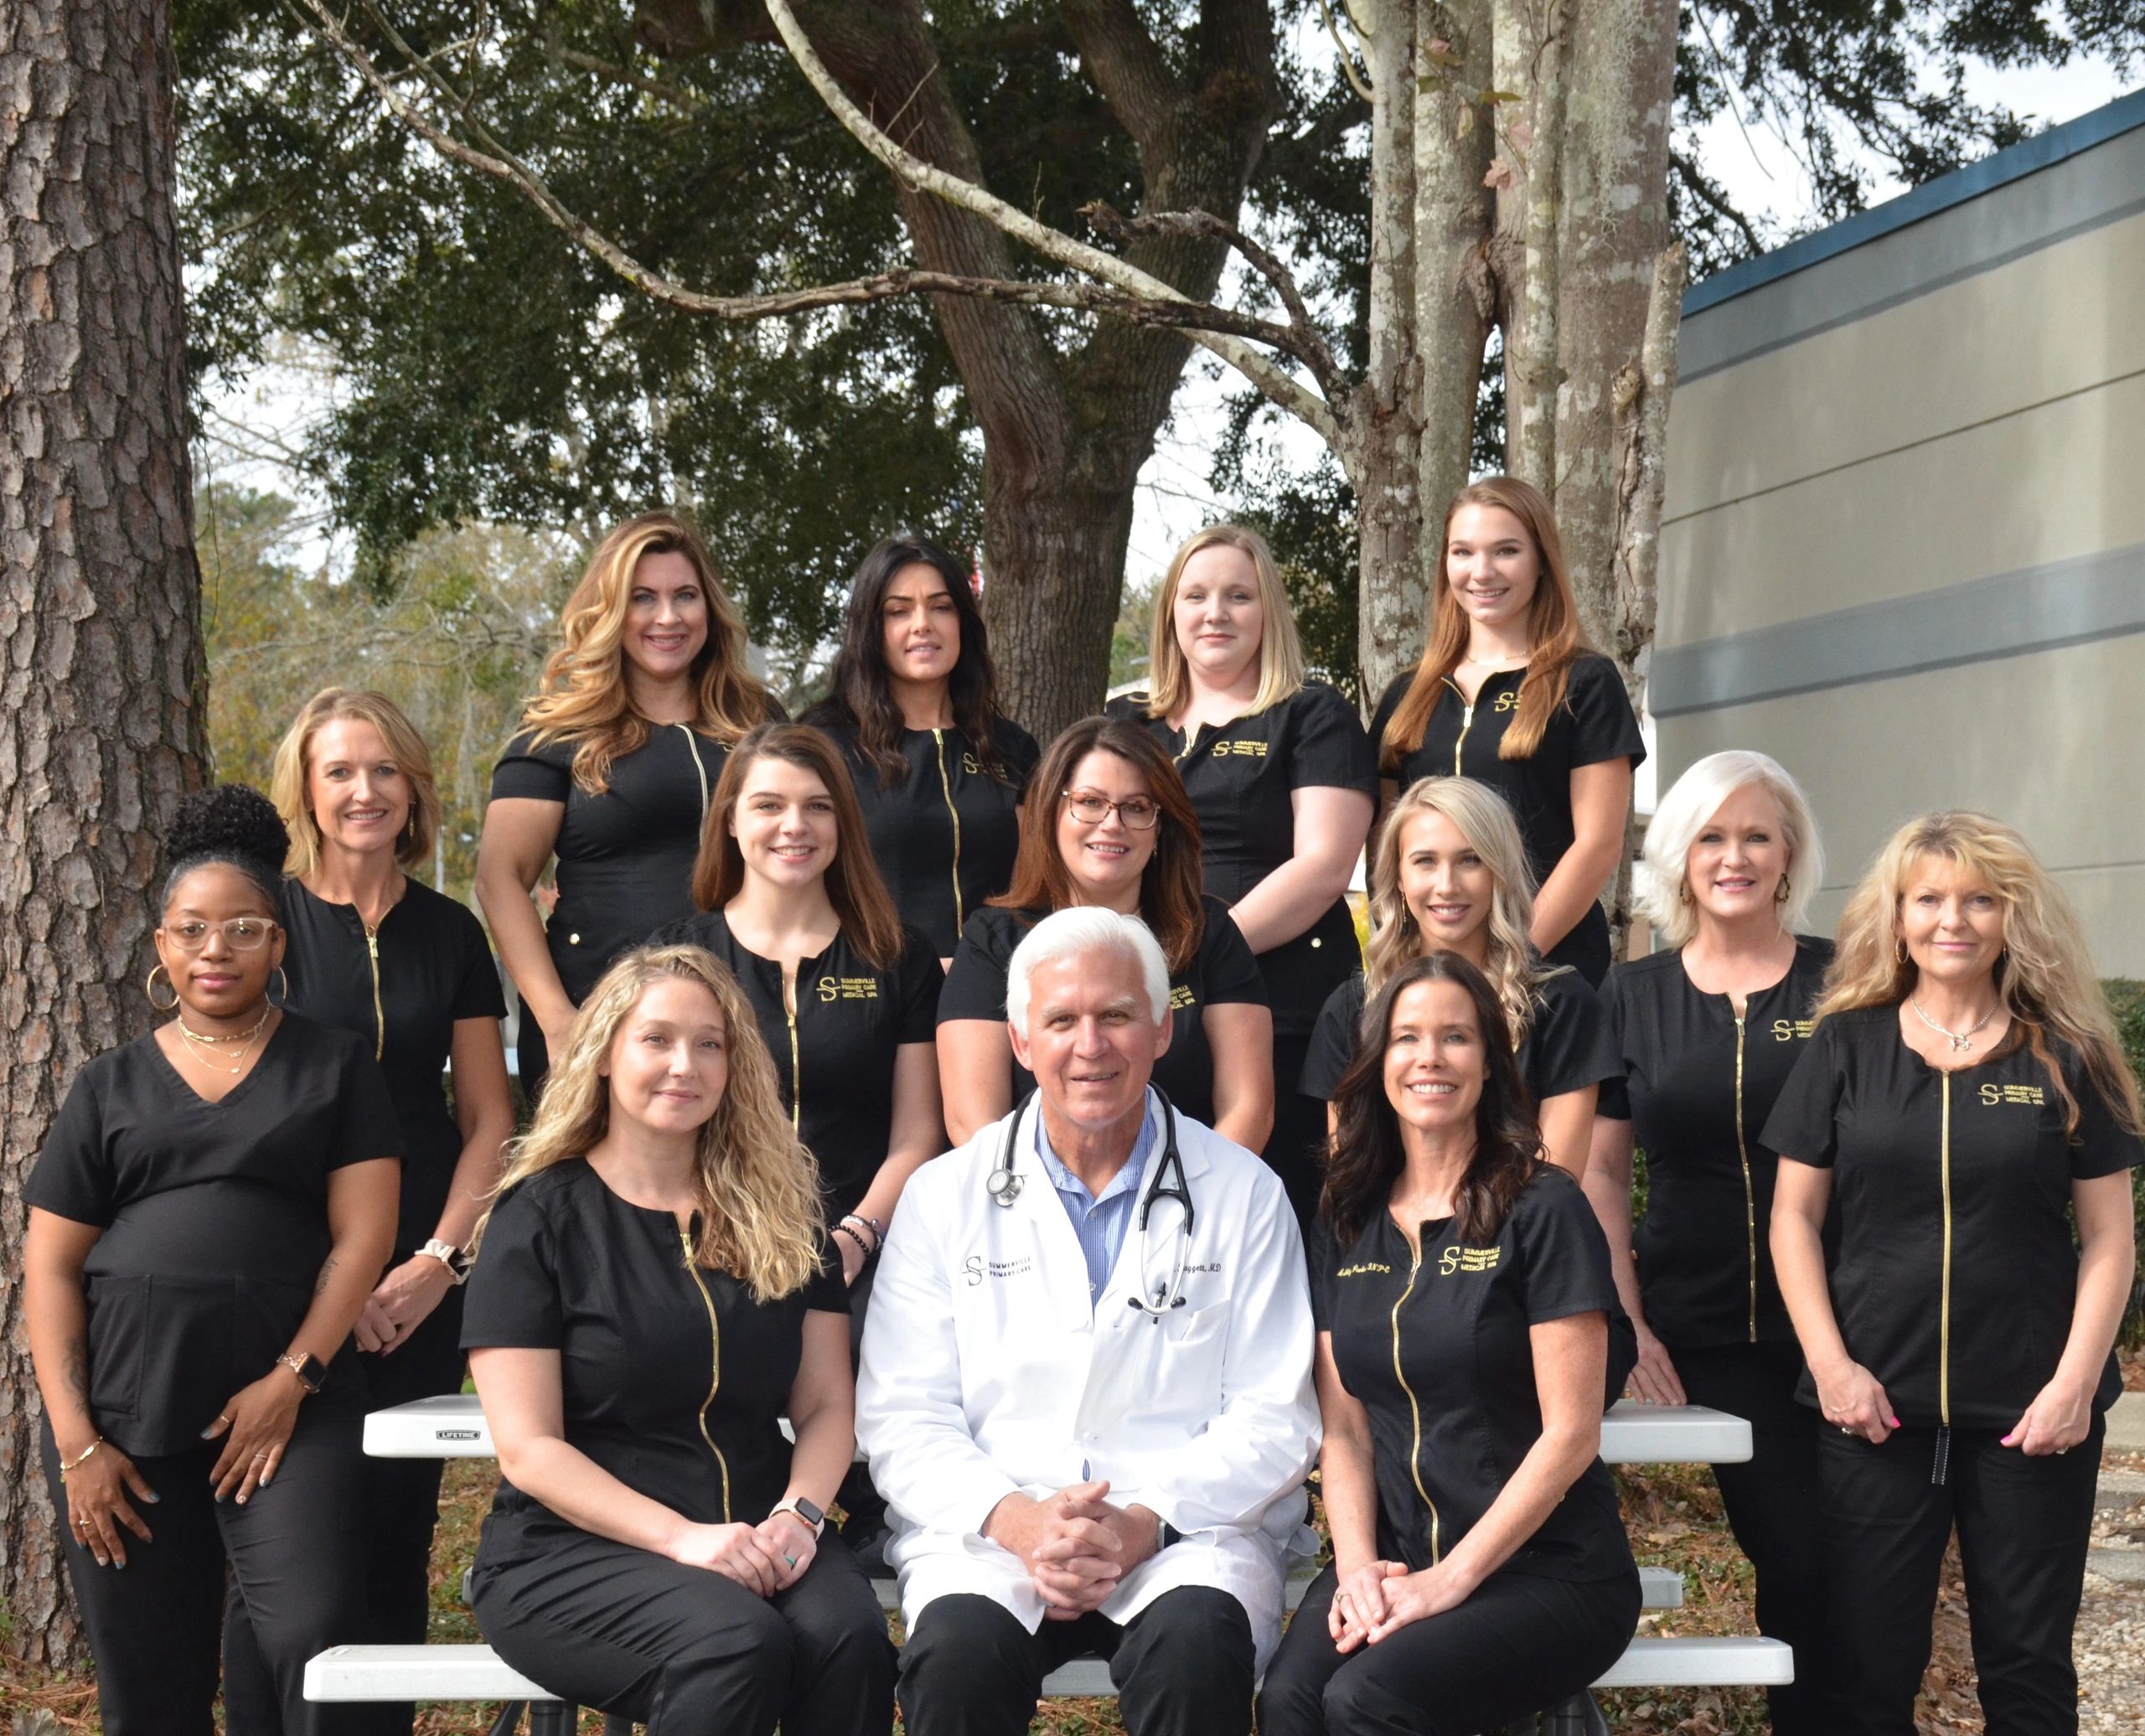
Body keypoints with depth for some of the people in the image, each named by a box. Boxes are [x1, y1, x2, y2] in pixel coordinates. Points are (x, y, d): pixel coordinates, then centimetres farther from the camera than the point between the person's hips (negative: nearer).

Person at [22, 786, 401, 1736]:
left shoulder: (334, 1066, 9)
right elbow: (51, 1268, 8)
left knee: (317, 1646, -17)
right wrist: (75, 1440, -2)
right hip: (124, 1415, 2)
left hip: (288, 1407, -2)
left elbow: (363, 1234, 1)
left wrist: (293, 1379, -10)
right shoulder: (110, 1087, 12)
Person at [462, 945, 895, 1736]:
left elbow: (826, 1404, 10)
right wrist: (680, 1537, -19)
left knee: (850, 1638, -30)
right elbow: (528, 1448, -6)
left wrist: (799, 1512, -12)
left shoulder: (779, 1214, 12)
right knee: (734, 1645, -34)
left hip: (757, 1540, 3)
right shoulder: (540, 1218, 0)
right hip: (572, 1550, -3)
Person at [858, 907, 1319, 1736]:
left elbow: (1273, 1421, 3)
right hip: (988, 1529, 0)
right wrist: (1013, 1518, -14)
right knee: (958, 1651, -33)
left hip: (1185, 1527, 0)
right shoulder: (945, 1196, 9)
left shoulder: (1244, 1194, 8)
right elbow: (900, 1418, 4)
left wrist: (1147, 1524, -14)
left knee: (1196, 1647, -34)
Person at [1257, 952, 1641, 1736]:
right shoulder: (1346, 1223, 11)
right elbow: (1345, 1427, 9)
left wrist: (1452, 1578, -14)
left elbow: (1570, 1433, -9)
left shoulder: (1543, 1210, -5)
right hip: (1394, 1560, 3)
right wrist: (1358, 1566, -7)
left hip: (1550, 1570, -3)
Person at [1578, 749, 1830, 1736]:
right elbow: (1600, 1174, 8)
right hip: (1705, 1335, 1)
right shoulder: (1633, 998, 5)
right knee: (1793, 1554, 1)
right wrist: (1629, 1324, -2)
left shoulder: (1841, 985, 1)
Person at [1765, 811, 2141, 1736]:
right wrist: (1831, 1364, -7)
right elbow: (1794, 1216, 3)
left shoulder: (2065, 1059, 2)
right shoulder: (1845, 1046, 3)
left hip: (2028, 1411, 0)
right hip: (1873, 1402, 0)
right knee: (1868, 1661, 6)